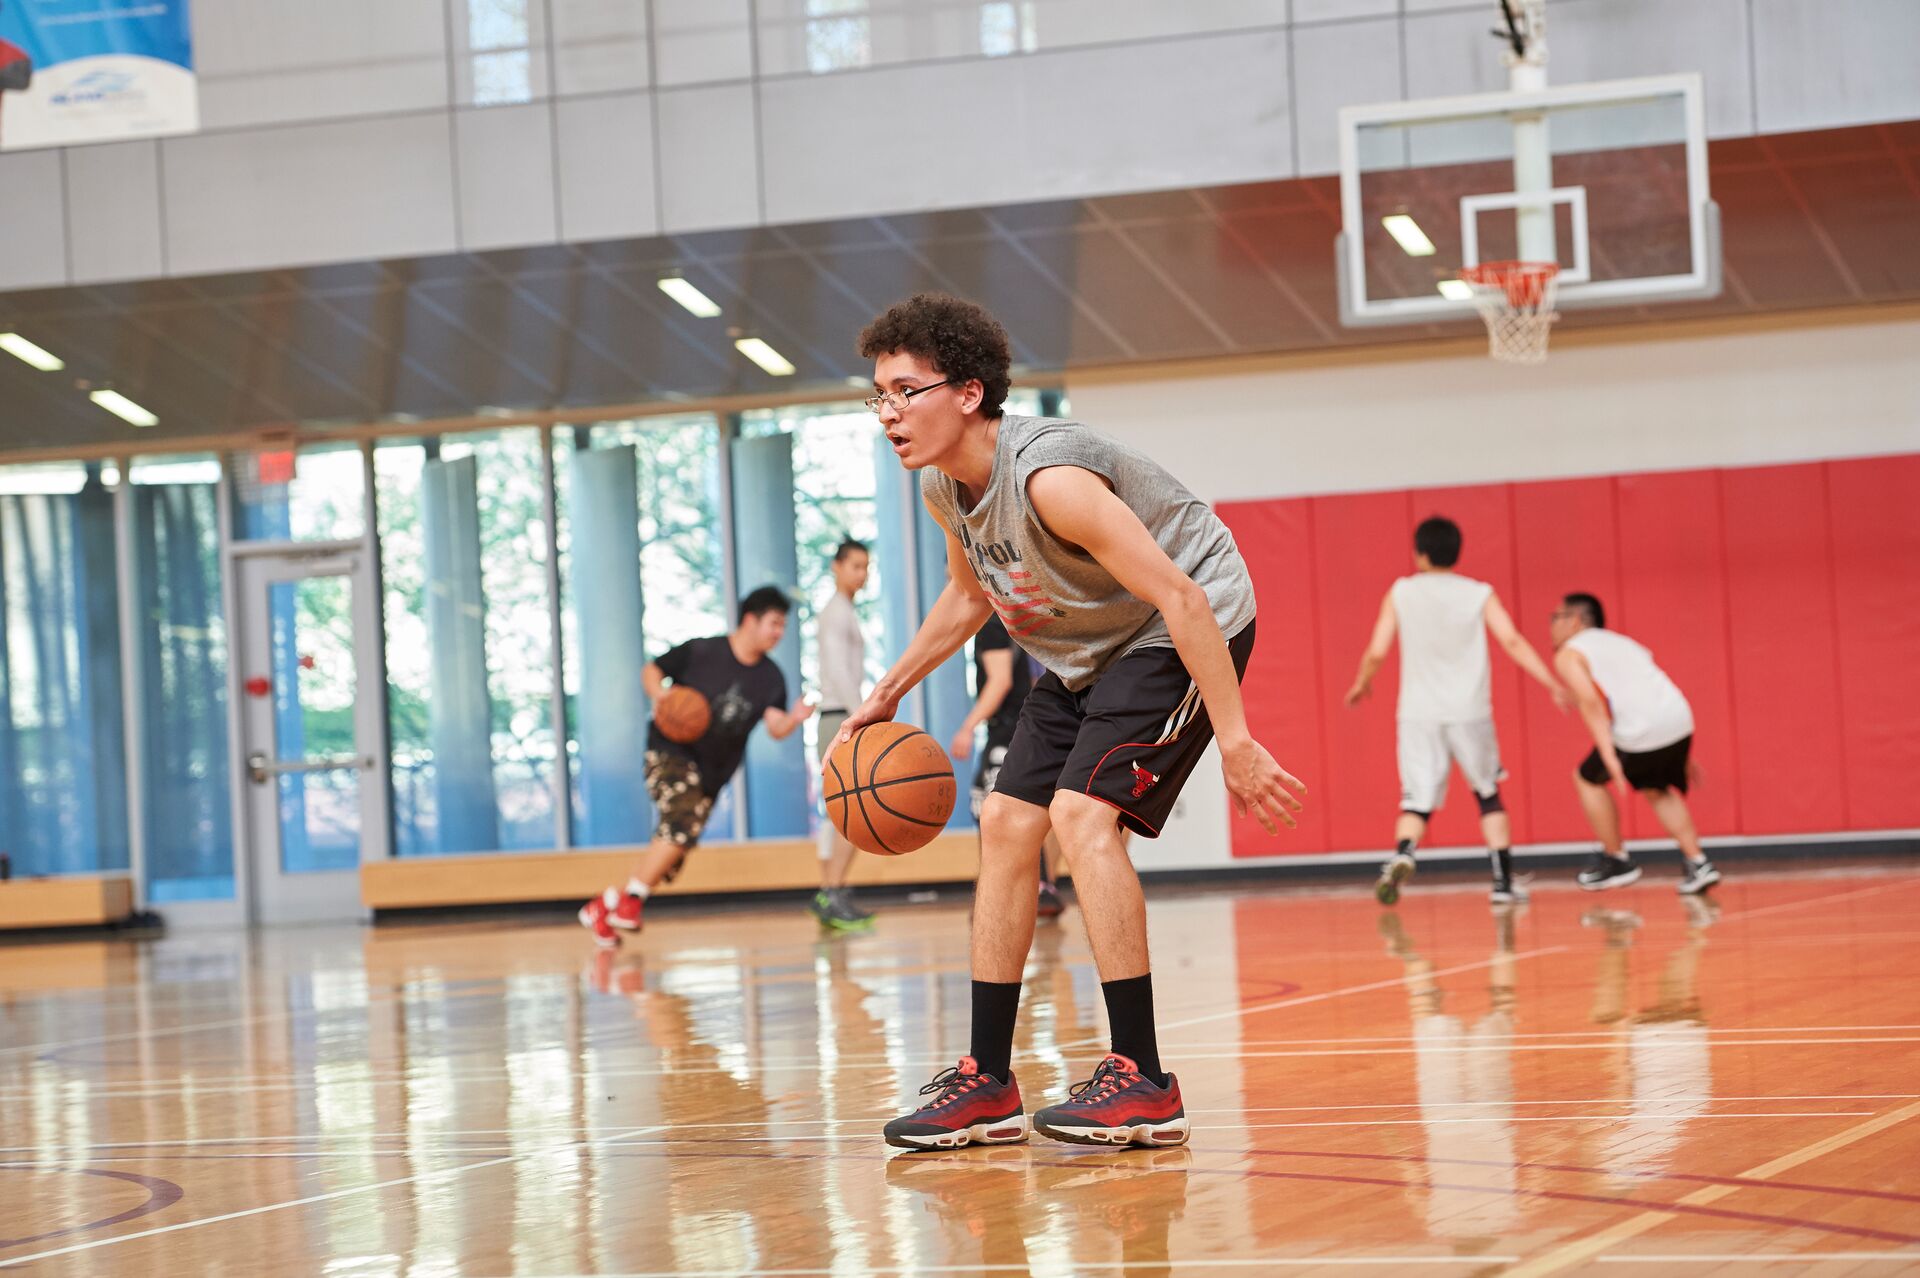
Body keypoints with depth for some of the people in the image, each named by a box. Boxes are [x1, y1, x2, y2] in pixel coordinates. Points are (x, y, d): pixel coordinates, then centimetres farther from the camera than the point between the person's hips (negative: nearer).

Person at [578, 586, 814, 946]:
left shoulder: (771, 678, 1)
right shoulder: (702, 652, -9)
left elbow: (776, 728, -8)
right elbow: (651, 670, 0)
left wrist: (793, 719, -30)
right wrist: (660, 697, -20)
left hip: (712, 773, 6)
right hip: (671, 751, -6)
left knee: (672, 856, 5)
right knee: (682, 824, -28)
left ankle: (602, 908, 20)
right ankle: (630, 901, -17)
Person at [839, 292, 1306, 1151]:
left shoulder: (1048, 476, -32)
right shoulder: (944, 486, -5)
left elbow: (1182, 599, -33)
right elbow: (970, 594, 18)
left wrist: (1234, 740, -34)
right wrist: (891, 690, 16)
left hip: (1185, 631, -10)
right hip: (1085, 652, 10)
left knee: (1082, 815, -24)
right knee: (1006, 828, 5)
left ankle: (1144, 1086, -20)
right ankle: (987, 1086, 12)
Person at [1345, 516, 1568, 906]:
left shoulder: (1401, 593, 3)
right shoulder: (1480, 594, 2)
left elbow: (1377, 653, 1)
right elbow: (1512, 642, -8)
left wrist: (1361, 684, 20)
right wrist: (1553, 684, -6)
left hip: (1419, 715, 0)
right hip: (1470, 713, 0)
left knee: (1417, 803, 0)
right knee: (1489, 796, 19)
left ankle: (1402, 855, -31)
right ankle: (1503, 883, 15)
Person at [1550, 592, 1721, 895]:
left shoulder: (1569, 654, 8)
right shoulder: (1622, 642, 31)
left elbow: (1590, 701, -10)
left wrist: (1609, 757, -16)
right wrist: (1684, 756, 33)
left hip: (1641, 731, -7)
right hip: (1681, 721, 7)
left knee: (1588, 779, 18)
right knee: (1657, 790, 30)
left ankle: (1616, 860, 22)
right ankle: (1699, 864, 20)